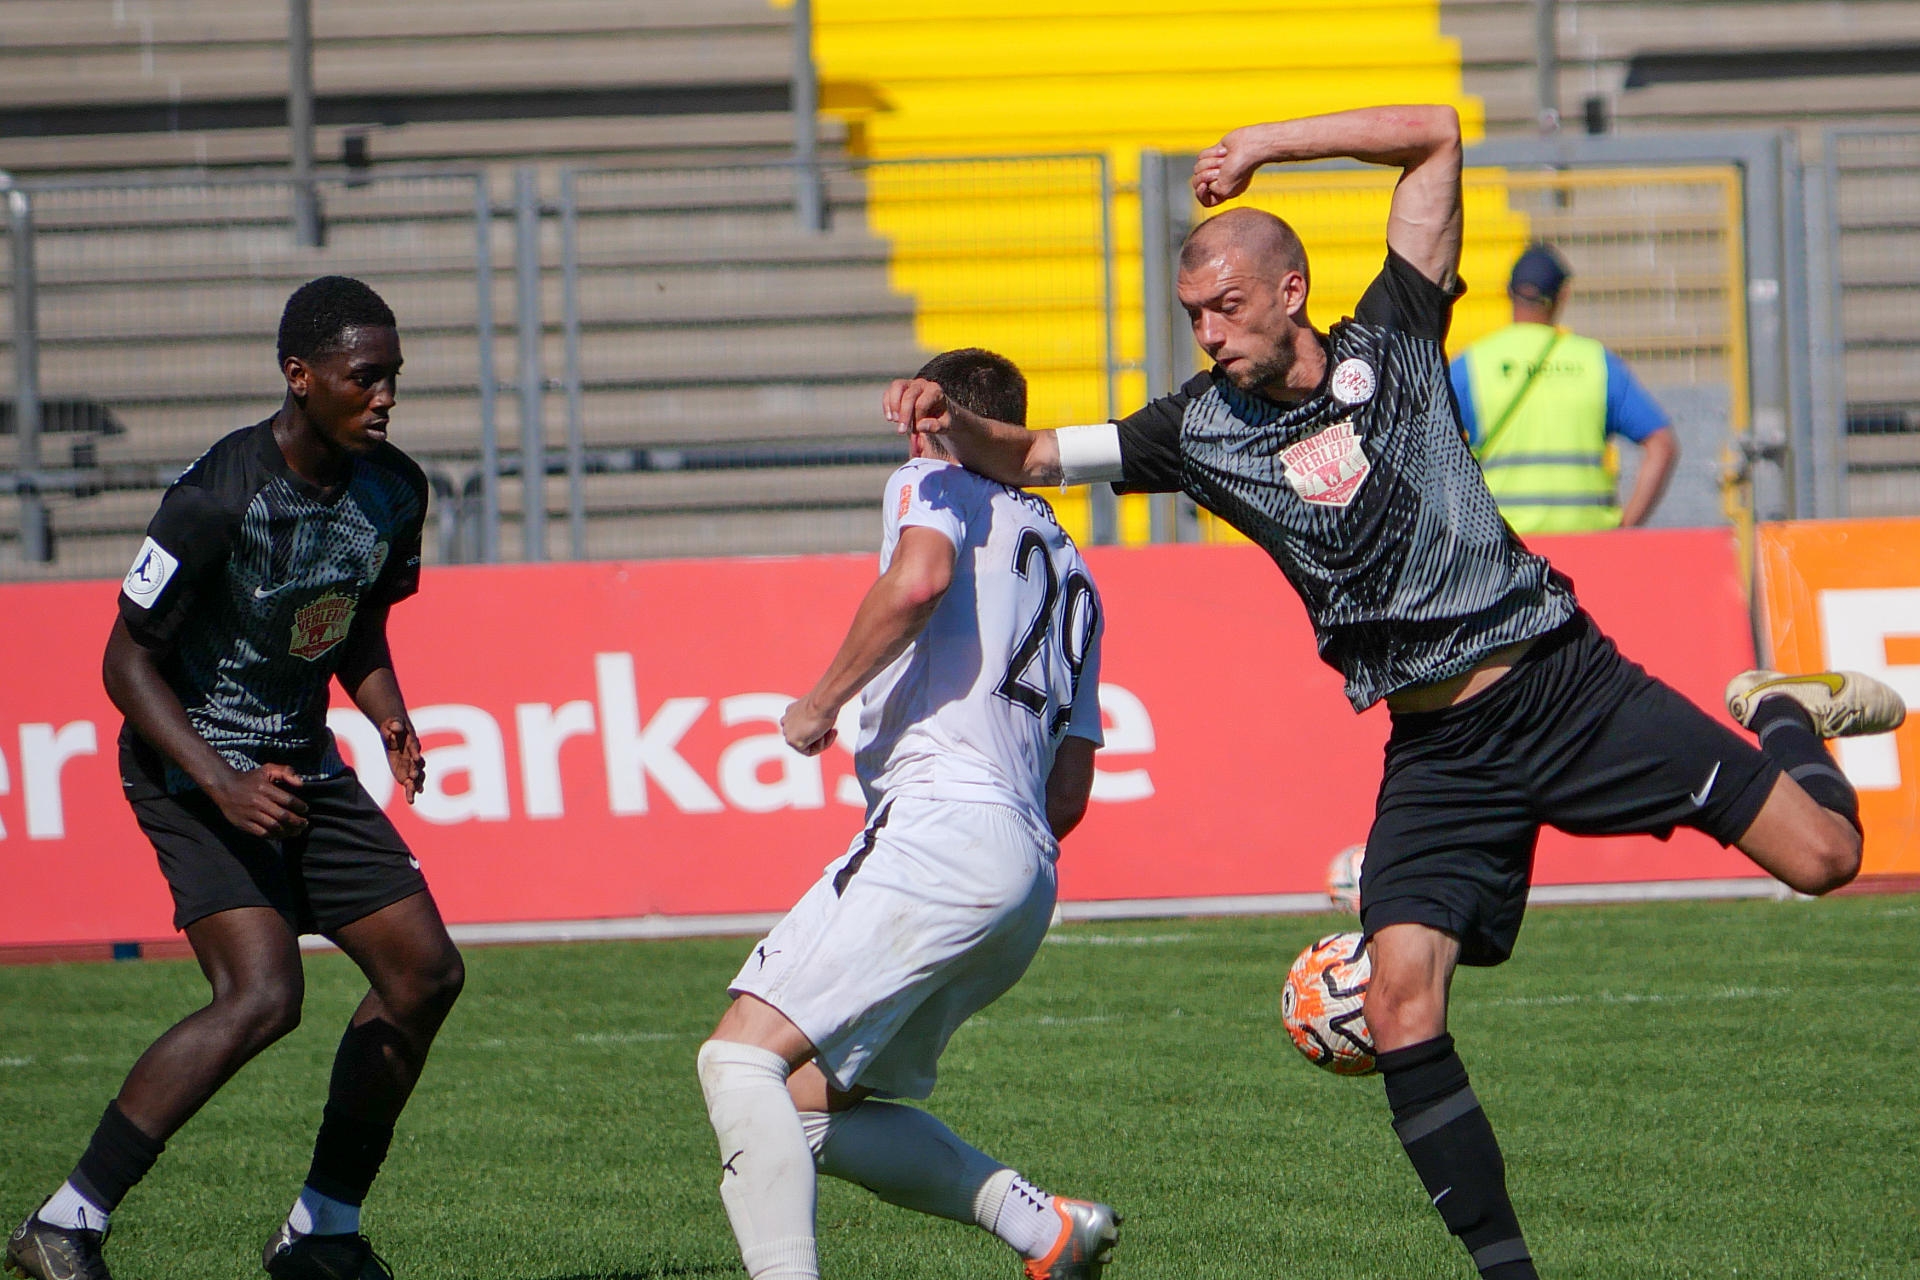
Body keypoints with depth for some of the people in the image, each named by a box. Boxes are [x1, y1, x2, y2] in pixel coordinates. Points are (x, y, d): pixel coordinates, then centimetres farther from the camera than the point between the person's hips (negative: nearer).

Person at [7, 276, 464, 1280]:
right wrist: (223, 786, -26)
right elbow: (128, 659, -17)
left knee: (424, 973, 4)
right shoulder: (217, 498, -23)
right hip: (191, 764, -8)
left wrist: (389, 720, -2)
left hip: (301, 761, 8)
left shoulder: (393, 491, -1)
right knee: (261, 998, -24)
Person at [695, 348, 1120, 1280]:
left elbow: (920, 576, -17)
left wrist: (820, 703, -8)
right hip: (1029, 877, 9)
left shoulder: (933, 483, 8)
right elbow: (1071, 794, 26)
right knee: (812, 1103, 13)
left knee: (740, 1055, -14)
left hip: (941, 827, -9)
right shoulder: (1069, 571, 30)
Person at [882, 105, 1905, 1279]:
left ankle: (1783, 714, 28)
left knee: (1821, 856, -7)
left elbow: (1437, 136, -2)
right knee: (1401, 1012, -17)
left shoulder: (1390, 349, -1)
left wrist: (1272, 145, -8)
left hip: (1567, 683, -2)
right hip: (1438, 752, 2)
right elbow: (1027, 457, 5)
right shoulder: (1202, 431, 4)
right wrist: (955, 422, -16)